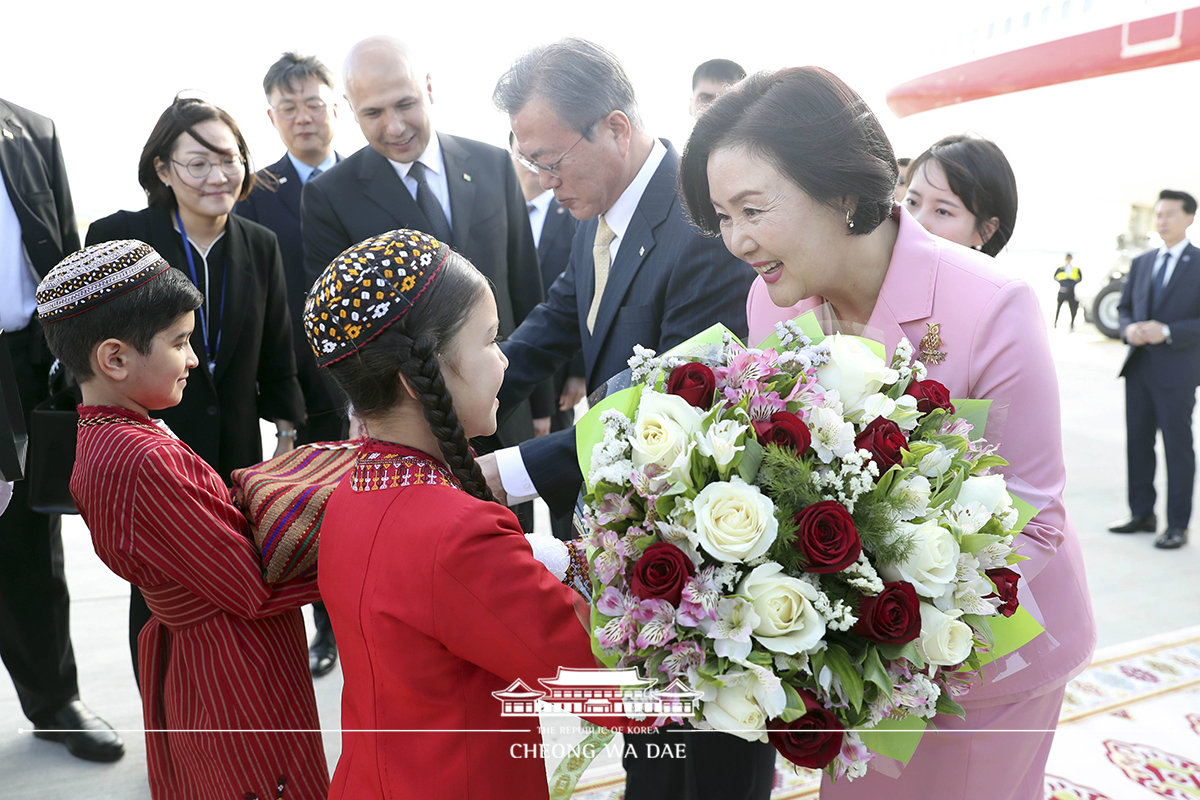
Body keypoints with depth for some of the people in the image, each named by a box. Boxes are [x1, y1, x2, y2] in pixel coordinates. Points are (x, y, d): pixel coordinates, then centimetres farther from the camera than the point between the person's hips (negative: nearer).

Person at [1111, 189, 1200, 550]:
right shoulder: (1141, 263, 12)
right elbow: (1124, 307, 16)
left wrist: (1167, 332, -21)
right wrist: (1129, 328, -5)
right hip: (1138, 367, 6)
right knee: (1138, 442, 10)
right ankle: (1142, 514, 22)